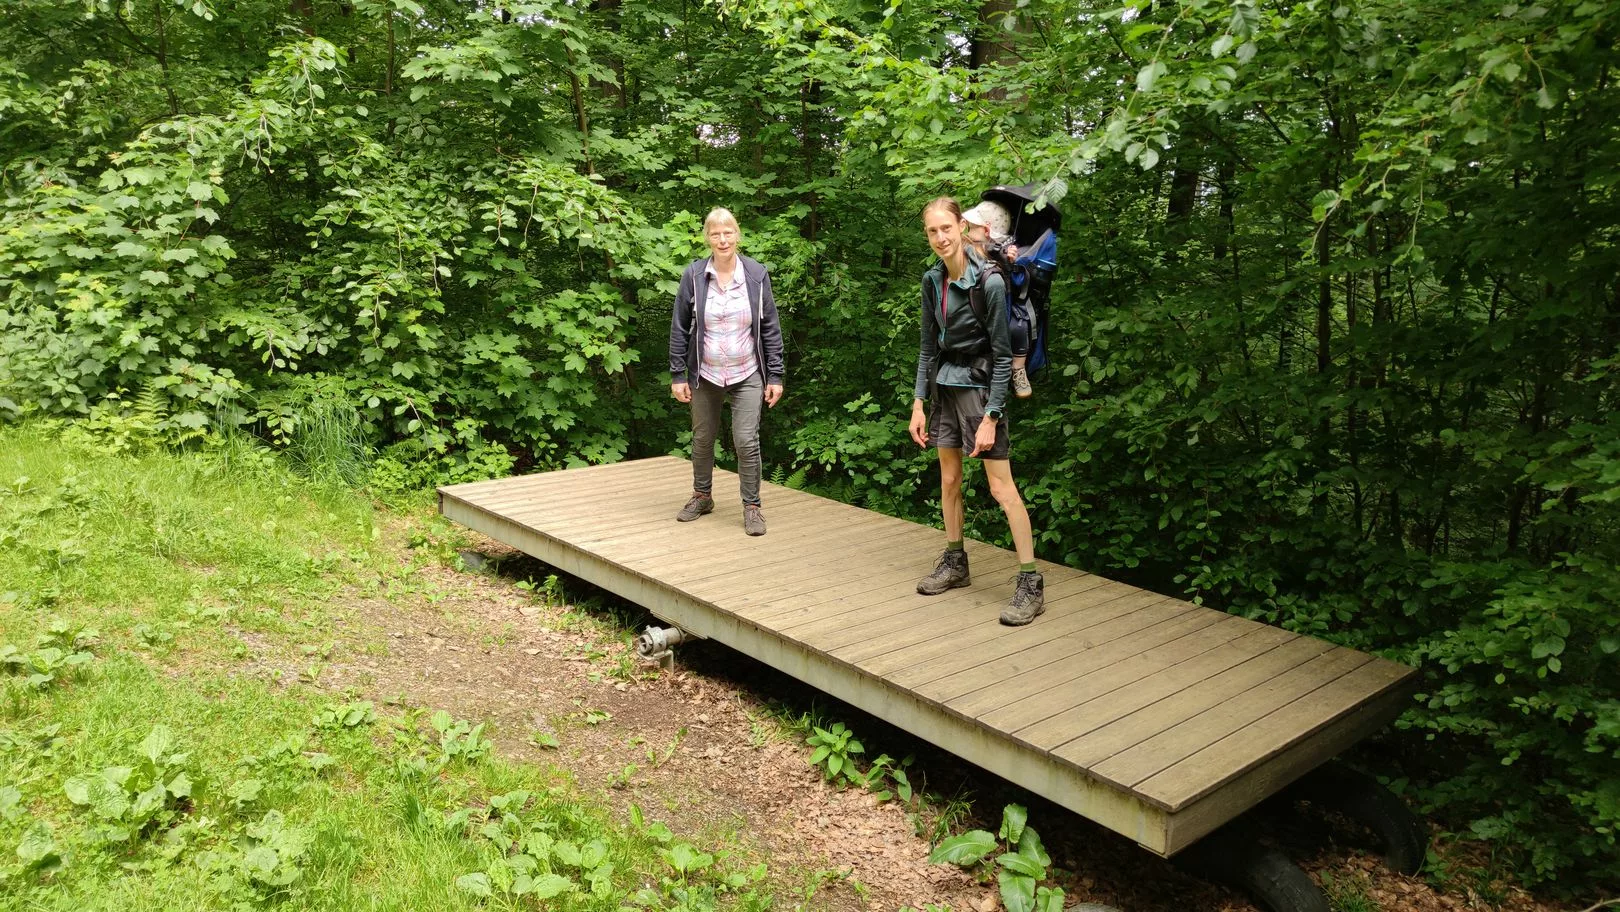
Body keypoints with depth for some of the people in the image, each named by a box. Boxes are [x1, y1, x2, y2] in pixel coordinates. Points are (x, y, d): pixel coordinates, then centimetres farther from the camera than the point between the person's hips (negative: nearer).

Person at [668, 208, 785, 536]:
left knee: (746, 440, -8)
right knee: (702, 439, 13)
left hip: (747, 376, -1)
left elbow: (770, 328, 0)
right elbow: (679, 328, -1)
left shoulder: (756, 275, -4)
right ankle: (702, 496, 34)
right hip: (705, 376, 1)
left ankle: (752, 506, 6)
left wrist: (775, 376, -3)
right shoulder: (693, 276, -5)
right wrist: (678, 375, -4)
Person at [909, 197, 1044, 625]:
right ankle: (954, 562, 29)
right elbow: (928, 346, 9)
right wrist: (918, 403, 5)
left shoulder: (989, 281, -17)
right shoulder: (932, 280, 3)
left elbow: (1002, 354, -15)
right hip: (944, 384, 7)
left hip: (979, 382, -7)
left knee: (1001, 486, -8)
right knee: (949, 479, 14)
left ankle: (1031, 583, -3)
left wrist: (990, 417, -18)